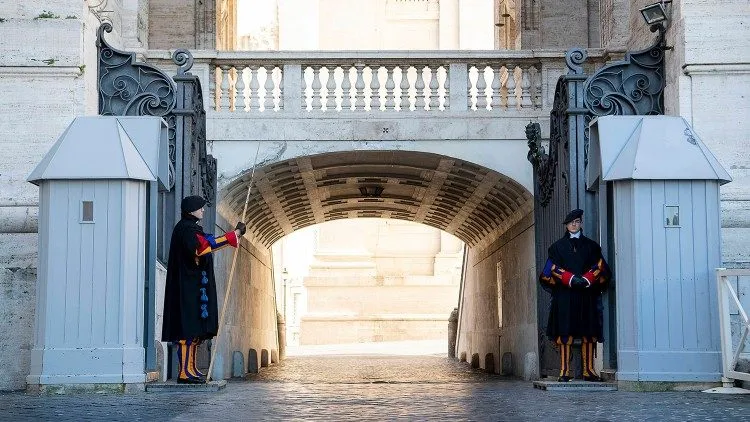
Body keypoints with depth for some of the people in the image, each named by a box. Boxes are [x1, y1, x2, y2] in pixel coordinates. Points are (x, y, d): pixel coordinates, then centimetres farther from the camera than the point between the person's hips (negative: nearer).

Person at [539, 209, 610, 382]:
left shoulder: (591, 246, 14)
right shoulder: (558, 246, 11)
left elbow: (599, 267, 6)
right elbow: (553, 268, 0)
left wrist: (586, 280, -11)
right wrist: (571, 279, -14)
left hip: (587, 294, 2)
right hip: (564, 294, -2)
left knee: (589, 332, -1)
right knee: (565, 332, -7)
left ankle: (588, 370, 3)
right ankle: (564, 371, -7)